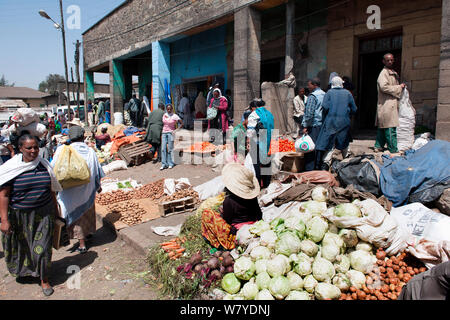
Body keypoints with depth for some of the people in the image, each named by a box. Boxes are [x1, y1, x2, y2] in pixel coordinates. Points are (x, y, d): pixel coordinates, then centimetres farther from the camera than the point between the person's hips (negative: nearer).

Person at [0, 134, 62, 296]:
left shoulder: (44, 165, 1)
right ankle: (23, 271, 46)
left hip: (43, 215, 2)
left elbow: (51, 190, 10)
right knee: (21, 247, 17)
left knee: (42, 248, 5)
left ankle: (44, 279, 24)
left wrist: (55, 210, 14)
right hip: (20, 216, -1)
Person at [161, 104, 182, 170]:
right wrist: (161, 134, 14)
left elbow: (181, 124, -2)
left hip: (170, 133, -4)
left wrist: (176, 130, -12)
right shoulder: (164, 115, 10)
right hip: (164, 133, 4)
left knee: (170, 149, -3)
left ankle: (170, 164, 8)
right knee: (163, 149, -3)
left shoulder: (175, 116, -4)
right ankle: (164, 164, 0)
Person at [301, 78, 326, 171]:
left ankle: (309, 170, -5)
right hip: (322, 125, 8)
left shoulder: (312, 96, -11)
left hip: (313, 126, -8)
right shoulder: (325, 95, 14)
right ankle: (318, 167, 17)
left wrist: (305, 126, -11)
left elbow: (309, 113, -16)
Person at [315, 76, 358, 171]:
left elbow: (325, 106, -11)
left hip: (331, 121, -1)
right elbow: (354, 109, 6)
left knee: (329, 144, -2)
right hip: (344, 122, 2)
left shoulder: (329, 92, 1)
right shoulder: (347, 93, 6)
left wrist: (326, 116, 5)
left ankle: (326, 163, -11)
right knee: (344, 144, 14)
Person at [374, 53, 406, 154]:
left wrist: (400, 87, 15)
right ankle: (393, 150, -6)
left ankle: (378, 146, 18)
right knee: (390, 129, -9)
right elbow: (384, 87, -19)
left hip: (392, 105, 10)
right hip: (387, 105, -10)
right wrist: (399, 87, -12)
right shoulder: (384, 73, -7)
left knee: (382, 128, 12)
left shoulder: (394, 73, 22)